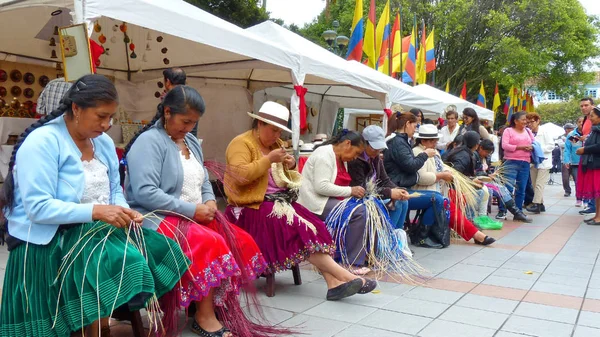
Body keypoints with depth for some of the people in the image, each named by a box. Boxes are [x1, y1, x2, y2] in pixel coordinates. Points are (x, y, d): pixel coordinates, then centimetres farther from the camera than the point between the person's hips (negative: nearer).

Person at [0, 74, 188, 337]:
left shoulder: (104, 142, 7)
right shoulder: (42, 142, -15)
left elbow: (115, 190, 13)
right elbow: (38, 208, -21)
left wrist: (123, 211, -10)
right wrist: (95, 210, -28)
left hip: (99, 231, 7)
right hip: (48, 242, -7)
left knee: (154, 258, -12)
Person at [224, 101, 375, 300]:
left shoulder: (274, 143, 16)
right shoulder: (241, 143, -8)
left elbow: (283, 177, 26)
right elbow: (240, 175, -23)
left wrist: (291, 166, 3)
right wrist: (268, 160, -21)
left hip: (279, 202, 8)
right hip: (252, 207, -7)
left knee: (311, 226, -18)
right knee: (299, 230, -26)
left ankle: (333, 282, -26)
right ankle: (342, 275, -25)